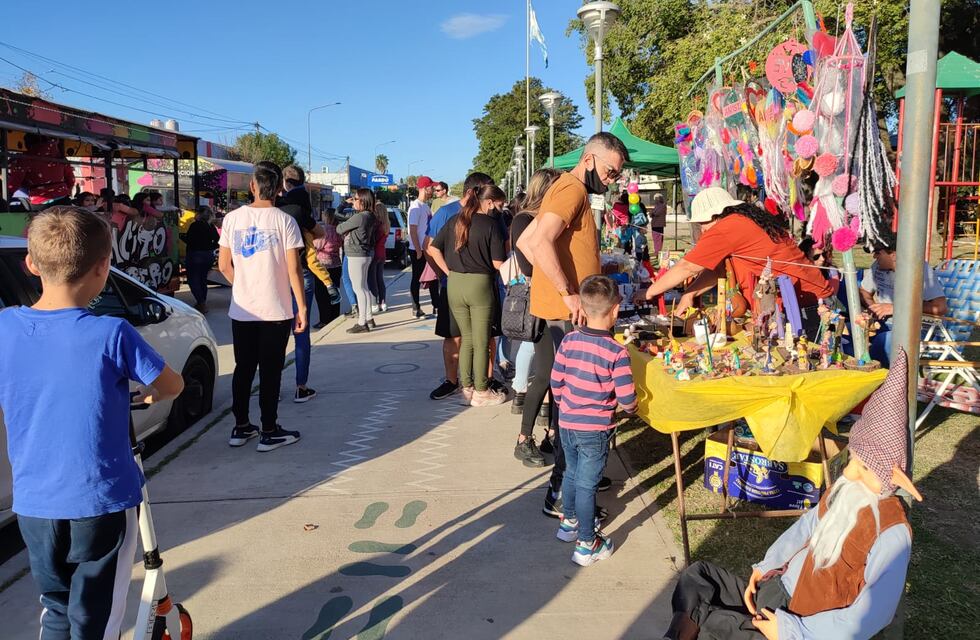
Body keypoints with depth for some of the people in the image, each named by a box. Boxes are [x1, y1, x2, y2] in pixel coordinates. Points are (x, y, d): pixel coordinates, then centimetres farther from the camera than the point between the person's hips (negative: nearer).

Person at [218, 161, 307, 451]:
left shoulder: (232, 218, 1)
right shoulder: (284, 221, -9)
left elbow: (224, 266, 5)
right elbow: (294, 270, -12)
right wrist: (302, 308, -5)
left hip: (241, 310, 3)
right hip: (276, 310, -3)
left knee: (243, 368, 14)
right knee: (270, 371, 4)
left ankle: (241, 428, 23)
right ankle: (269, 432, 11)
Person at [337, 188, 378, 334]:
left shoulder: (359, 217, -19)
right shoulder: (369, 216, 11)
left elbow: (340, 229, -8)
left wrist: (340, 225, 10)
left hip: (357, 255, -10)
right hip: (366, 254, 10)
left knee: (359, 289, -5)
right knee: (363, 287, 16)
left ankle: (362, 323, -2)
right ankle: (369, 319, 23)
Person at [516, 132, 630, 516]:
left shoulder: (570, 190, 19)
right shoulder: (573, 189, -12)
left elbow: (524, 242, 21)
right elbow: (541, 242, -27)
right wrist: (568, 293, -25)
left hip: (563, 313, 10)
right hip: (567, 313, -10)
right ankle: (560, 494, 3)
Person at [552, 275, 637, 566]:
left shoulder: (568, 341, -5)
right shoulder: (617, 352, -17)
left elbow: (556, 382, 3)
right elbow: (626, 398, -16)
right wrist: (631, 408, 7)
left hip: (566, 423, 5)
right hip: (595, 430, -5)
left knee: (571, 473, 24)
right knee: (586, 485, 4)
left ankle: (569, 522, 43)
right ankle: (586, 545, 17)